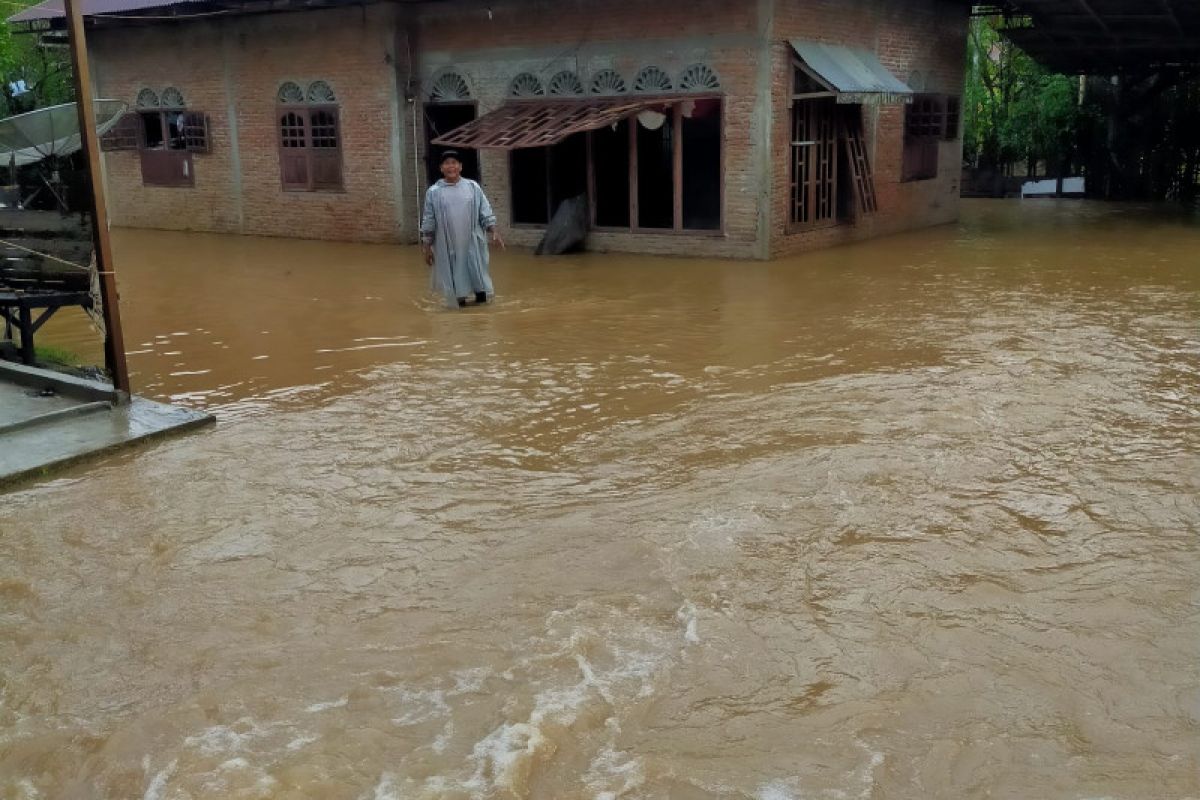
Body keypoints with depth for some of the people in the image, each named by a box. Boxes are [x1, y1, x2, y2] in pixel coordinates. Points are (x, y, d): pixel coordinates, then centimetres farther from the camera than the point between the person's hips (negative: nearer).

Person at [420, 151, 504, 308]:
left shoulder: (473, 187, 4)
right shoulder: (434, 192, 2)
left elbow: (485, 213, 6)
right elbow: (428, 222, 4)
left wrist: (494, 232, -6)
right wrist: (427, 247, 2)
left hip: (473, 245, 1)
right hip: (448, 248, -1)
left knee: (478, 276, 5)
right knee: (455, 278, 2)